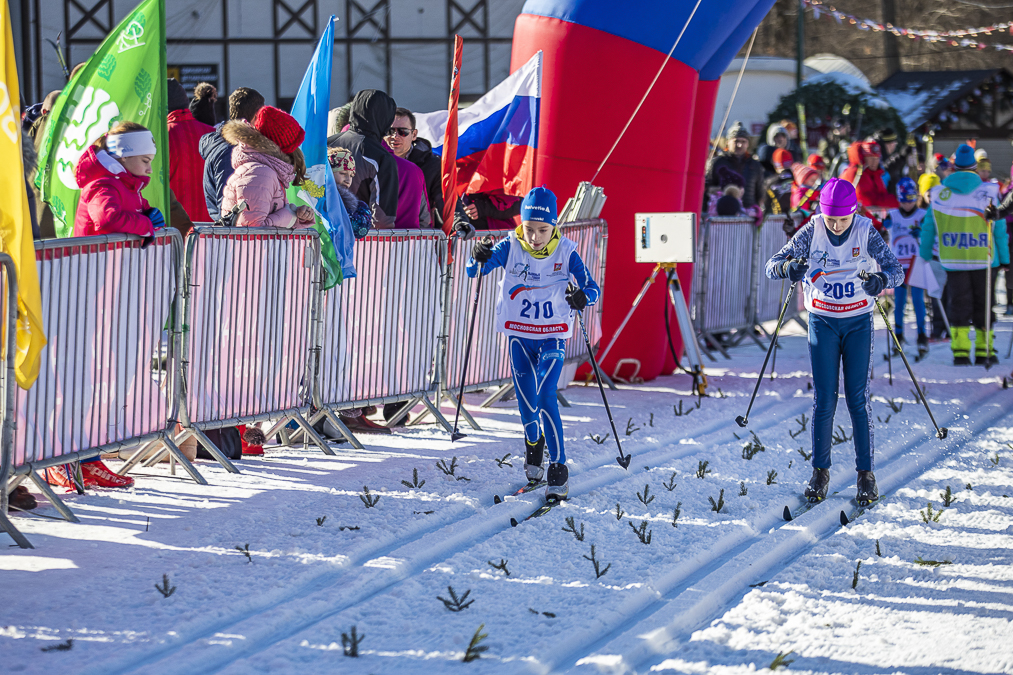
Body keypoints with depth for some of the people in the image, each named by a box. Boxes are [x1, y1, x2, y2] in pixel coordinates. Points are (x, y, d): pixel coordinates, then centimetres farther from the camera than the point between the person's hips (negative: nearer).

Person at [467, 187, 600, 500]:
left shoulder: (565, 252, -11)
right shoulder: (510, 248, -9)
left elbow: (592, 288, -12)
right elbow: (474, 271, -13)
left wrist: (582, 296, -35)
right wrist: (479, 258, -36)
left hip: (552, 337, -2)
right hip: (519, 336, 2)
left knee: (545, 398, -17)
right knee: (526, 401, 5)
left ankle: (558, 470, -12)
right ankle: (533, 444, 39)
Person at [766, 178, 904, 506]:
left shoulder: (866, 232, -10)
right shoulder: (812, 232, -8)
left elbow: (895, 269, -16)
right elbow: (773, 264, -9)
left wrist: (880, 280, -39)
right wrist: (788, 268, -33)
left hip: (858, 322, 0)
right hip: (823, 322, 1)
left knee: (858, 398, -3)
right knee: (824, 399, -3)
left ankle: (865, 473, 4)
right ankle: (820, 472, 7)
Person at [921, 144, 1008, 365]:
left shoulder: (938, 193, 0)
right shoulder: (988, 193, -5)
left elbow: (928, 228, 8)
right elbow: (999, 229, 1)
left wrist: (924, 255, 20)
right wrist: (1004, 258, 10)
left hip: (953, 260, 1)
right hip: (982, 258, -1)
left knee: (958, 303, 7)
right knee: (983, 303, 10)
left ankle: (960, 352, 0)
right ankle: (984, 351, 13)